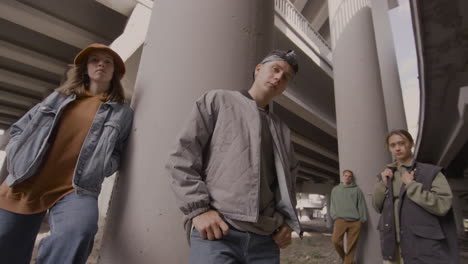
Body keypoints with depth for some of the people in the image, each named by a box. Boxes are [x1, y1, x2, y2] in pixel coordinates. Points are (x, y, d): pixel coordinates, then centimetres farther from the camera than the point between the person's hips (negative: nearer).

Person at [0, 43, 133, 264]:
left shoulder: (122, 112, 6)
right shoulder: (59, 96, 13)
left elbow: (117, 153, 8)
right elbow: (18, 129, 17)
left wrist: (102, 167, -11)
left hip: (76, 190, -3)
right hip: (24, 185, 4)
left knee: (78, 232, -35)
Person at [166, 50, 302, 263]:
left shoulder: (282, 131, 19)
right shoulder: (218, 101, 6)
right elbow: (182, 157, -2)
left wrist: (287, 221, 8)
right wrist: (199, 209, -11)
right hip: (216, 232, -4)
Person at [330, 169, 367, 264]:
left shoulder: (357, 190, 12)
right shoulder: (335, 189, 17)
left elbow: (361, 206, 8)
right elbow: (333, 205, 15)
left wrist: (362, 219, 0)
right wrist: (335, 216, 2)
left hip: (355, 222, 0)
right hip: (340, 220, 0)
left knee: (351, 245, 1)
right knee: (336, 240, -16)